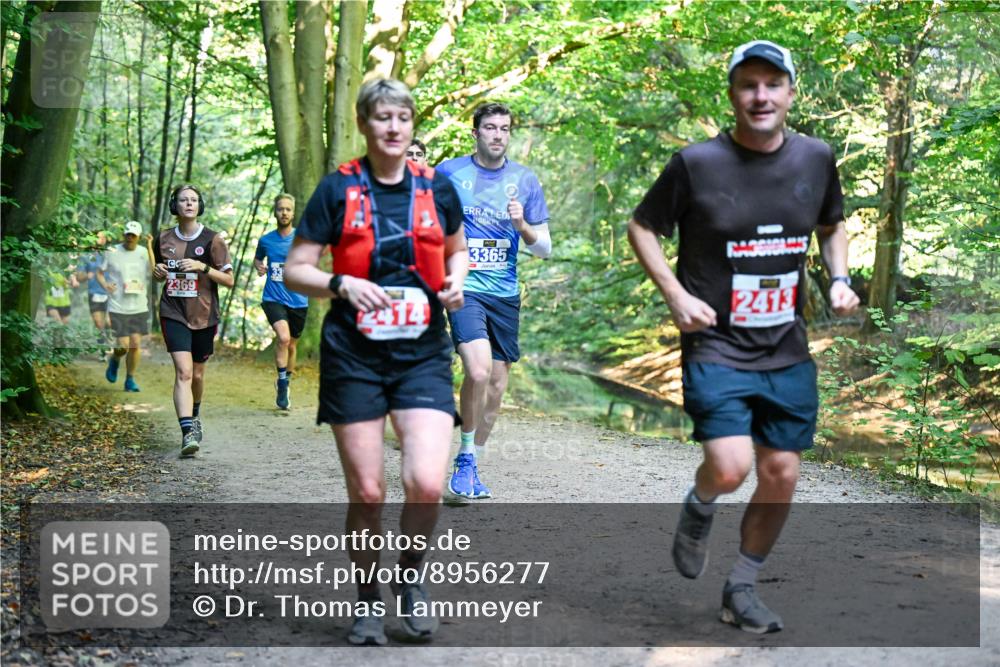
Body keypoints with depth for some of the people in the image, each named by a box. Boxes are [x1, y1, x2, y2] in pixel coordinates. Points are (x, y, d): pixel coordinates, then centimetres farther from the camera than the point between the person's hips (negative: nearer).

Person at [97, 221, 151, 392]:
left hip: (139, 307, 2)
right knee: (123, 345, -7)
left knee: (136, 344, 1)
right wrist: (105, 285, -13)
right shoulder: (112, 252, -1)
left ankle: (130, 380, 17)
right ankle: (114, 360, 29)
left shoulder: (144, 253, 4)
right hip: (117, 307, -2)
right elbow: (100, 273, 8)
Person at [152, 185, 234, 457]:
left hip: (204, 315, 0)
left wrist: (203, 267, -17)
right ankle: (188, 432, -23)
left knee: (197, 374, 14)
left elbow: (229, 280, -3)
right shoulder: (164, 239, 6)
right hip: (174, 314, 0)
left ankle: (194, 416, 43)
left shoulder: (212, 240, -2)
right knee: (183, 371, -17)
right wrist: (158, 273, -2)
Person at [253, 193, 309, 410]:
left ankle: (285, 383, 38)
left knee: (291, 345, 14)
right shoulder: (266, 240, 4)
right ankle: (282, 383, -10)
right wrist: (258, 266, 1)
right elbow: (257, 258, 23)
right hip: (273, 298, -1)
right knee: (283, 337, -25)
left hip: (298, 300, 1)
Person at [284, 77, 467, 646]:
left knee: (426, 483, -14)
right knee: (367, 493, 1)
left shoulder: (438, 188, 6)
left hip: (423, 354, 1)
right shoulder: (338, 189, -1)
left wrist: (456, 281, 1)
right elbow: (295, 270, 0)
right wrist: (343, 284, -18)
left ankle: (411, 578, 16)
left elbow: (457, 250, 23)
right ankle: (368, 601, 24)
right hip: (354, 357, -1)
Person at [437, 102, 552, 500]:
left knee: (496, 385, 8)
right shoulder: (449, 172, 0)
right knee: (478, 371, -23)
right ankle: (464, 459, -3)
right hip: (464, 288, -4)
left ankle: (472, 467, 24)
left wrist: (522, 225, -11)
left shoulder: (524, 180, 7)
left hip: (506, 294, 4)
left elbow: (544, 248, 9)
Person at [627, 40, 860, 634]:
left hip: (788, 351, 4)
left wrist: (839, 279, 2)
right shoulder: (697, 163, -9)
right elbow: (642, 228, 1)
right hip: (716, 346, -4)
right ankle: (699, 508, 18)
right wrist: (677, 295, -11)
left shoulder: (816, 159, 3)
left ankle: (742, 590, 26)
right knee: (730, 467, -20)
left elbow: (833, 226, 21)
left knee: (782, 475, 6)